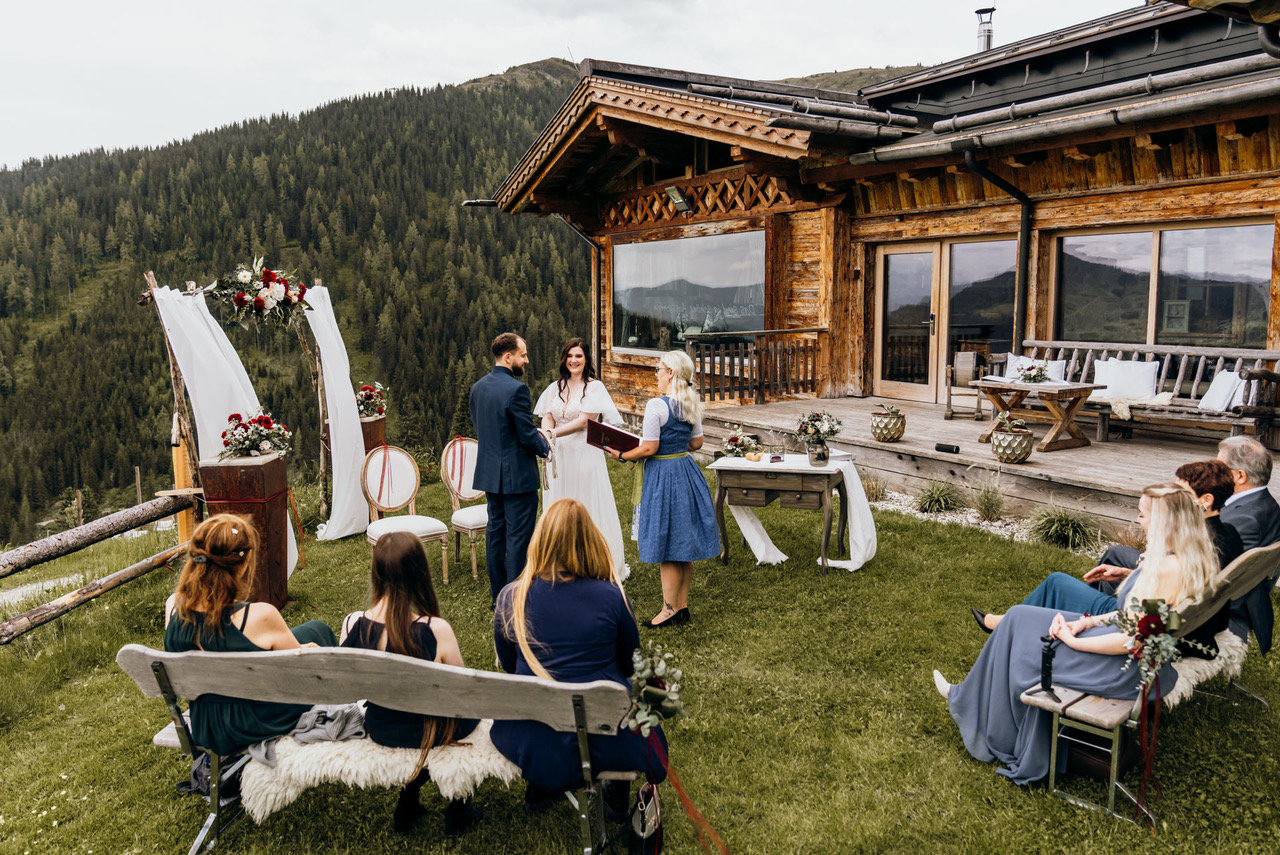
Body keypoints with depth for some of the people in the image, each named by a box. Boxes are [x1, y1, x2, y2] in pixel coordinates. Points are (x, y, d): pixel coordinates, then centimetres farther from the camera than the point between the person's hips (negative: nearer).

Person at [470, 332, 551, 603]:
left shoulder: (478, 387, 6)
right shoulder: (516, 389, -20)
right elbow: (528, 436, -20)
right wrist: (544, 446, 2)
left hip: (489, 472, 8)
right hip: (517, 475, -8)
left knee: (495, 529, 16)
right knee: (518, 535, 1)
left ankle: (497, 591, 26)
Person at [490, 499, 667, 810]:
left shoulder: (510, 598, -9)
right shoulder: (611, 597, -14)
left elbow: (508, 665, 7)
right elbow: (630, 665, 2)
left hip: (531, 744, 2)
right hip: (606, 743, -2)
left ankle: (541, 783, 36)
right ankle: (617, 785, 32)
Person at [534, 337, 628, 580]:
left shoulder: (594, 387, -4)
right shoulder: (555, 388, 11)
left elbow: (583, 421, -13)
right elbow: (547, 419, 2)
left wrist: (553, 434, -22)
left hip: (586, 454, -5)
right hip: (559, 456, 5)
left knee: (590, 509, 0)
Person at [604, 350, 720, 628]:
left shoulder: (656, 406, -18)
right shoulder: (692, 404, 5)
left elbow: (649, 448, -17)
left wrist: (621, 455, -3)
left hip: (662, 474, -8)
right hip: (686, 470, 8)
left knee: (666, 545, 0)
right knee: (684, 542, 13)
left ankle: (670, 609, 8)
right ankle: (682, 605, 22)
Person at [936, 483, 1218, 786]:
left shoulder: (1169, 568, -27)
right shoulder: (1191, 558, 4)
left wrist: (1073, 640, -14)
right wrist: (1087, 622, 3)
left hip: (1128, 670, -9)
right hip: (1144, 662, 9)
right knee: (1022, 619, 11)